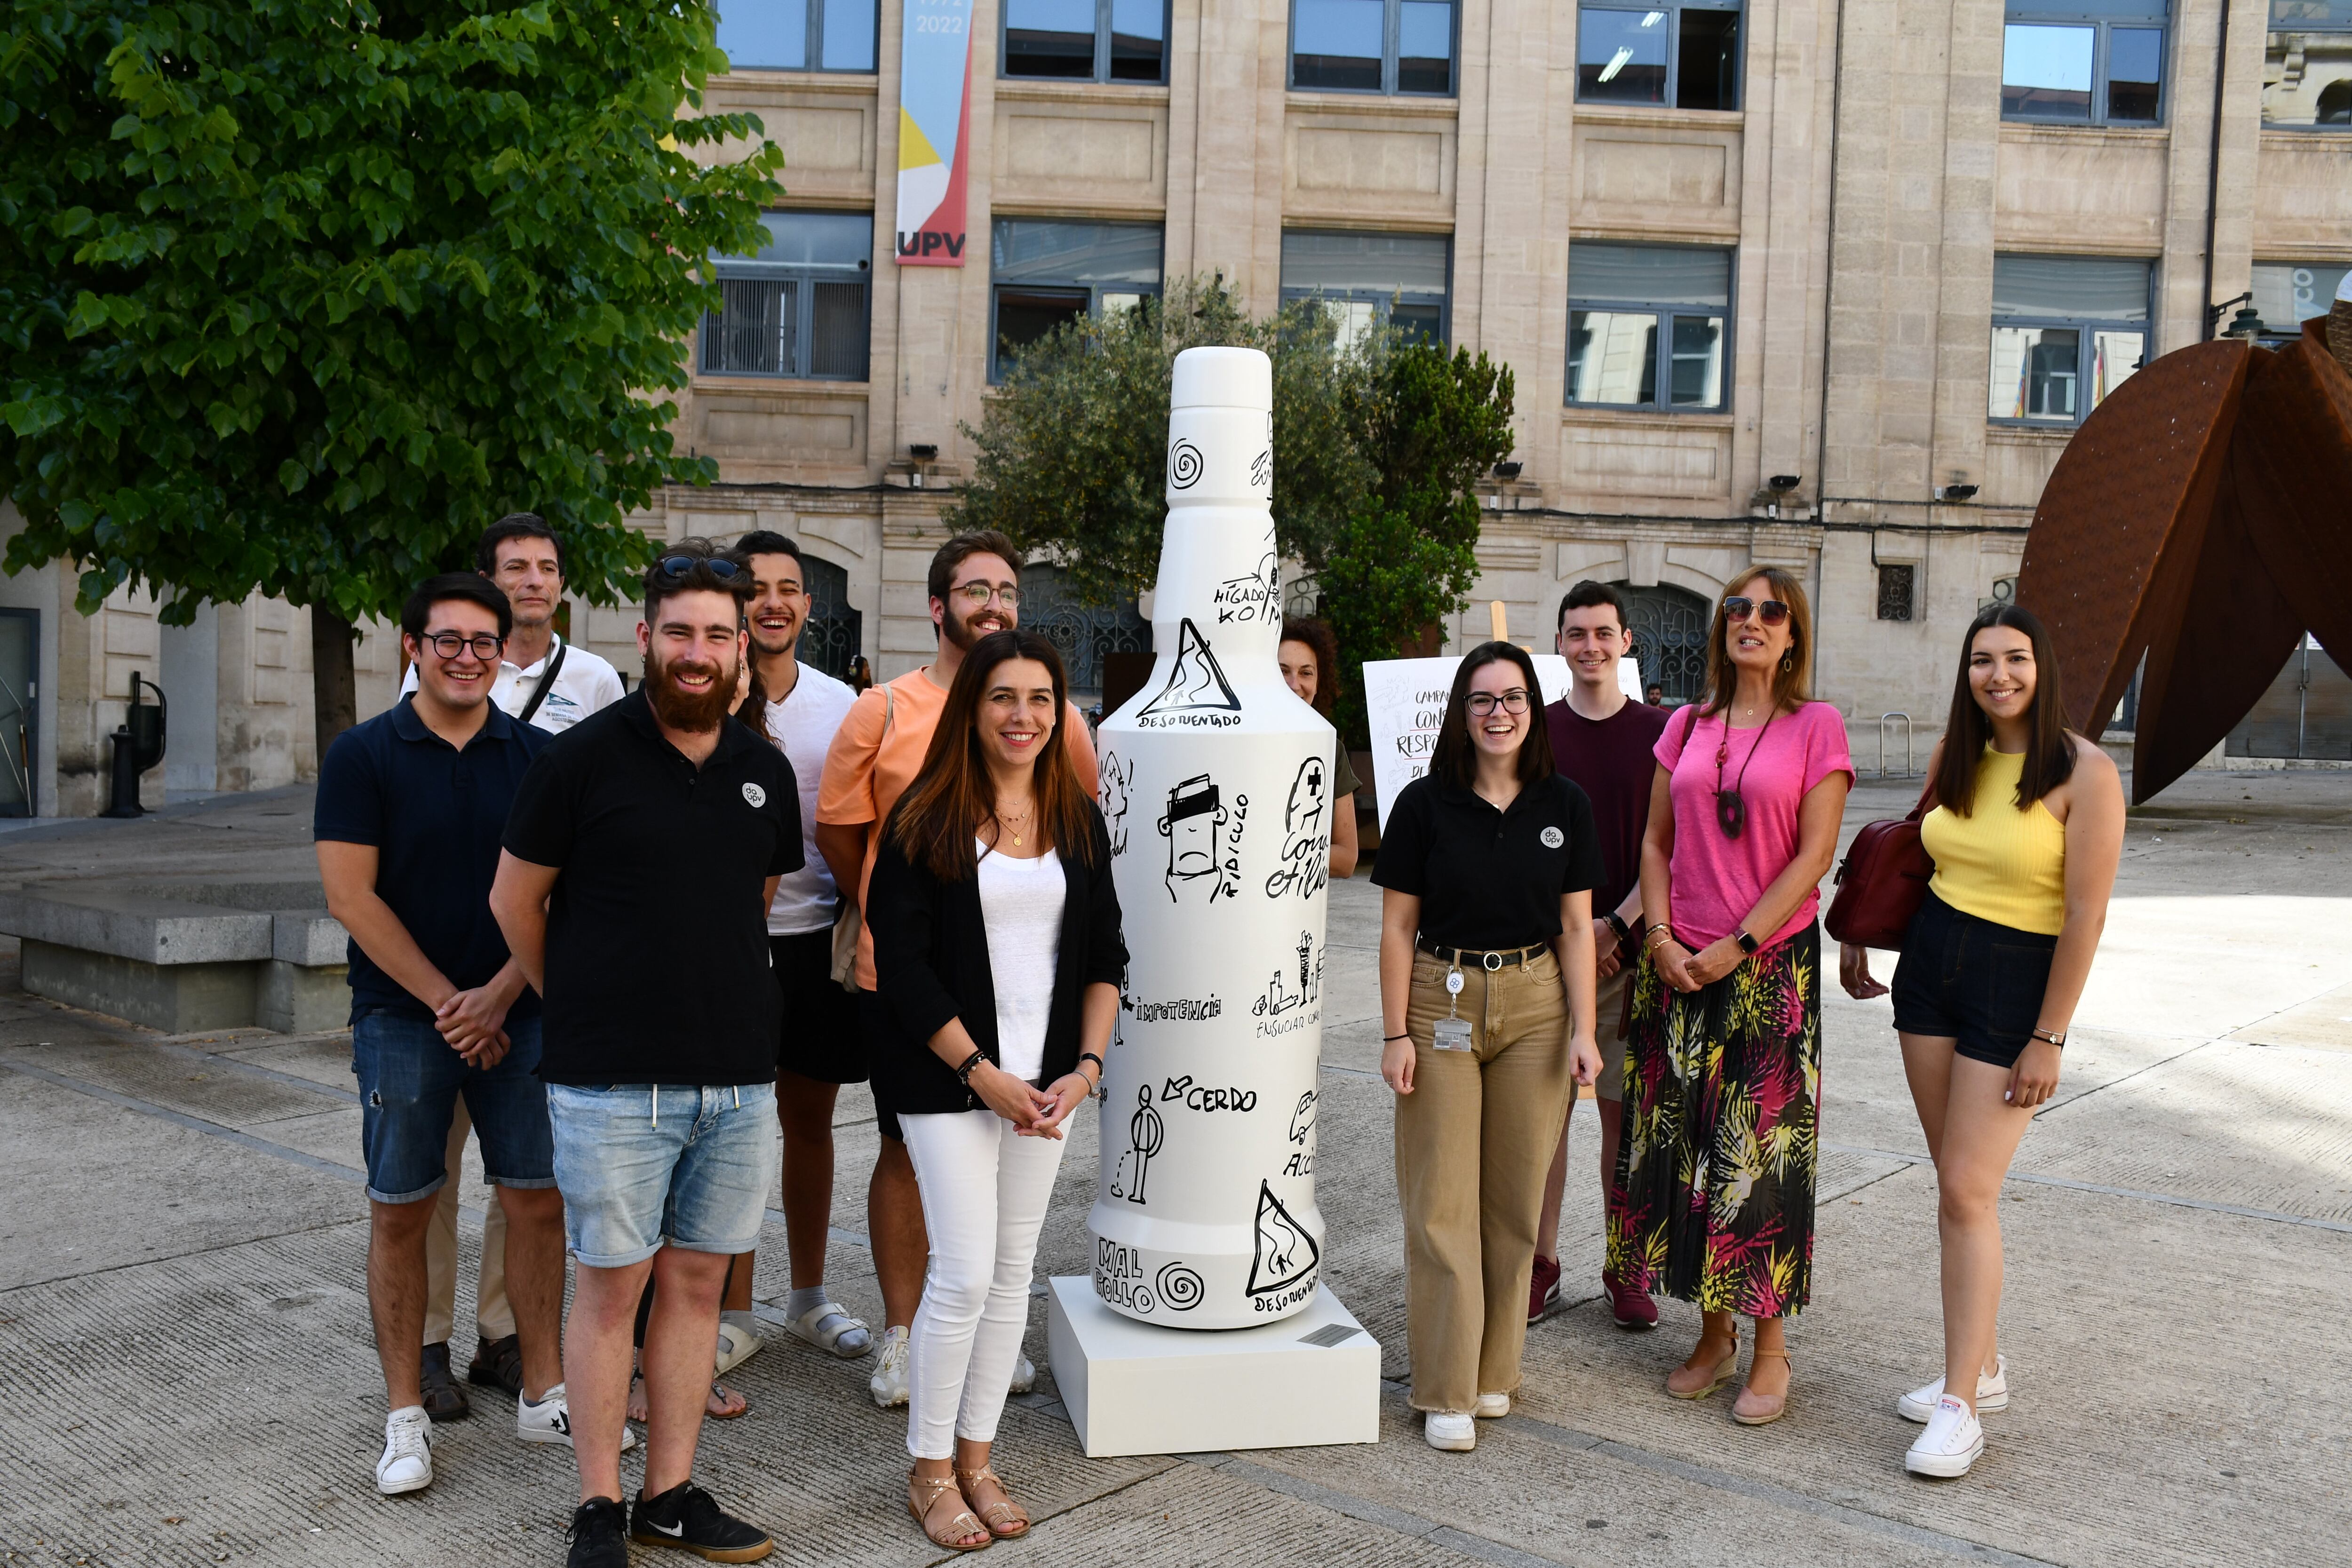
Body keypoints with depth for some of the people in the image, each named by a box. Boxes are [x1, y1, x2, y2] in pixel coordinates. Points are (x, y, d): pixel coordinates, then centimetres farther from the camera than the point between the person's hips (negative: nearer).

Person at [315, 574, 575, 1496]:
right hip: (404, 1016, -2)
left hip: (518, 1013, 2)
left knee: (537, 1201, 4)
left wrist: (497, 998, -10)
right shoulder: (363, 756, -2)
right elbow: (351, 896, -7)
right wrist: (446, 1001, -9)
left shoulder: (538, 756, 3)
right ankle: (406, 1416, 16)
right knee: (400, 1211, 4)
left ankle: (544, 1394, 18)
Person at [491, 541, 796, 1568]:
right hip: (611, 1085, -4)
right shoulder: (582, 760, -6)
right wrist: (583, 1007, 11)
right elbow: (515, 902, 3)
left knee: (697, 1281, 11)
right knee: (609, 1287, 5)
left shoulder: (766, 772, 7)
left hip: (739, 1079, 4)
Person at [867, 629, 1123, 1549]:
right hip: (948, 1081, -4)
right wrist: (981, 1072, -14)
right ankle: (929, 1472, 14)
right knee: (965, 1274, -6)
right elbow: (902, 960, -11)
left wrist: (1086, 1067, -3)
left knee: (1013, 1270, 10)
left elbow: (1104, 954, 9)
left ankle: (975, 1458, 25)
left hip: (1047, 1080, 5)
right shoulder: (925, 817, -7)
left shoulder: (1077, 819, 7)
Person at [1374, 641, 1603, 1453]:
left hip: (1535, 1005, 2)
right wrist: (1397, 1034, -6)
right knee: (1441, 1199, 0)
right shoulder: (1424, 804, -3)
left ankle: (1494, 1371, 24)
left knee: (1515, 1196, 8)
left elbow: (1575, 928, 6)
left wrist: (1582, 1031, -1)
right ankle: (1447, 1391, 9)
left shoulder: (1565, 807, 3)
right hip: (1442, 1002, -2)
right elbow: (1398, 927, -2)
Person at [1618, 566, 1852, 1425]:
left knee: (1763, 1149, 0)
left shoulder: (1816, 726, -2)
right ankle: (1714, 1334, 21)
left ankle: (1771, 1352, 14)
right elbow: (1656, 842, 10)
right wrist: (1661, 937, -4)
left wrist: (1738, 945, -12)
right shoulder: (1688, 725, 10)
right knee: (1684, 1142, 7)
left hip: (1771, 962, -4)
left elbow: (1813, 854, -7)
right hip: (1679, 962, 4)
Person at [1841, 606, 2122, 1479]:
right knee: (1957, 1184, 11)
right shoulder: (1955, 758, 5)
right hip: (1929, 965, 6)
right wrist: (1863, 935, 24)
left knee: (1967, 1191, -8)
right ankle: (1983, 1367, 24)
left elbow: (2086, 916, -14)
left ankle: (1960, 1408, 0)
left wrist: (2049, 1038, -15)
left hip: (2016, 983, -6)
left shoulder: (2084, 773, -13)